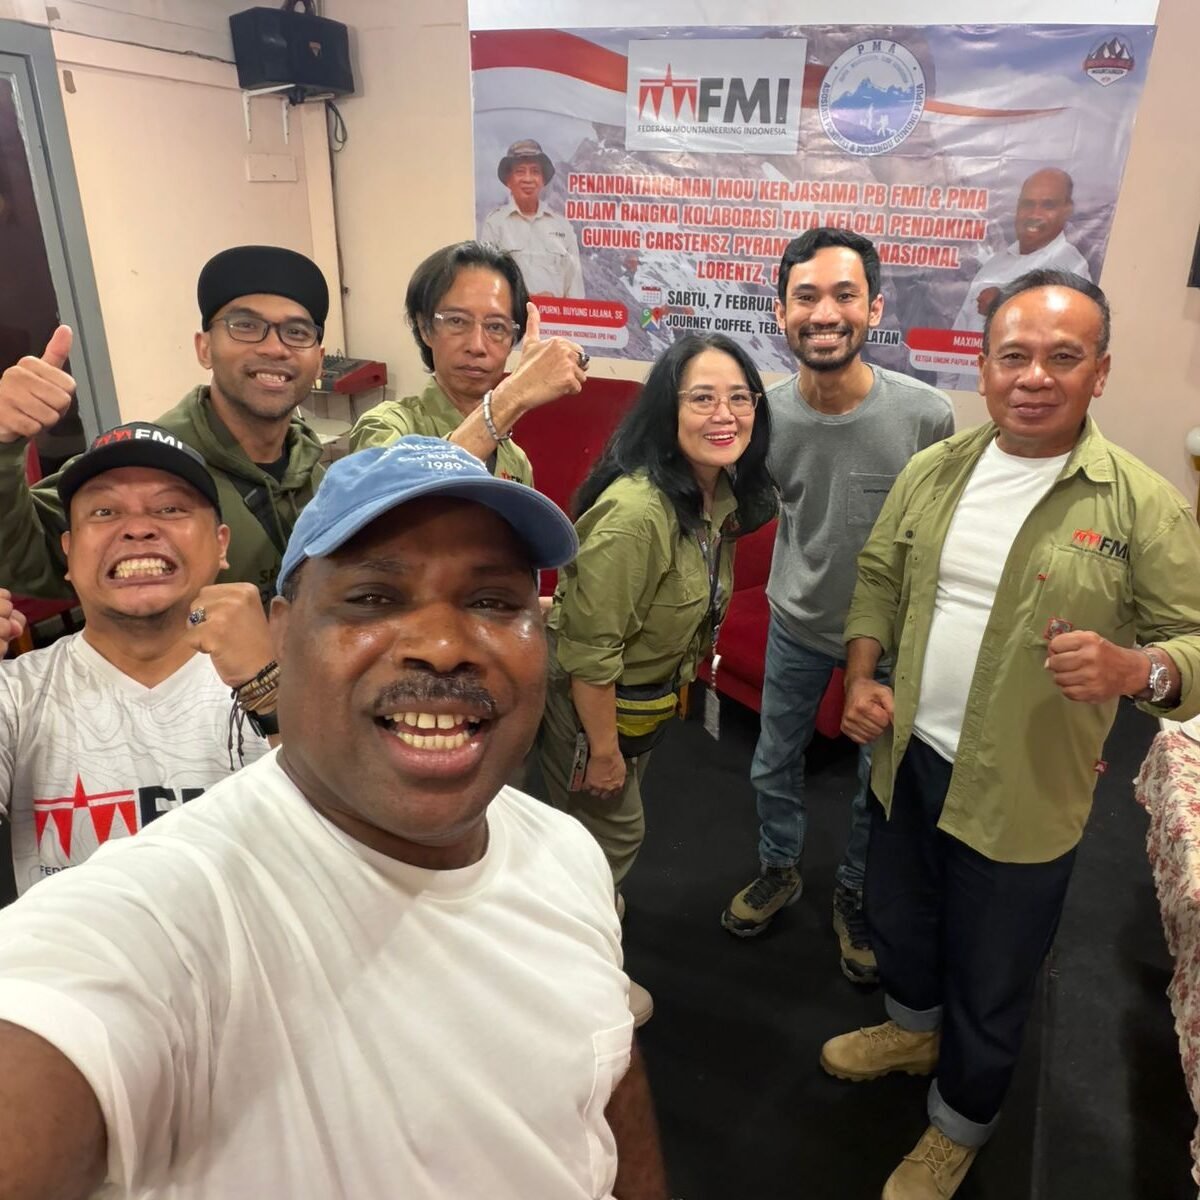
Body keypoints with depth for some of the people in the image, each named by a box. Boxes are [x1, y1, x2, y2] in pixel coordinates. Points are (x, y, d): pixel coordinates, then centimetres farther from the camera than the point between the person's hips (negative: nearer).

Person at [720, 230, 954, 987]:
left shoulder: (927, 415, -24)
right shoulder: (767, 415, -17)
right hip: (798, 621, 2)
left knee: (880, 783, 18)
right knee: (775, 766, 20)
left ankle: (856, 895, 45)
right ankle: (779, 870, 48)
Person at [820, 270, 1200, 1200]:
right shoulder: (931, 472, -1)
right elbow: (879, 577, 9)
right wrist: (862, 676, -4)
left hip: (1023, 795, -4)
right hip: (907, 758, 5)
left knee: (990, 985, 16)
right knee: (898, 917, 27)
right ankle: (915, 1030, 60)